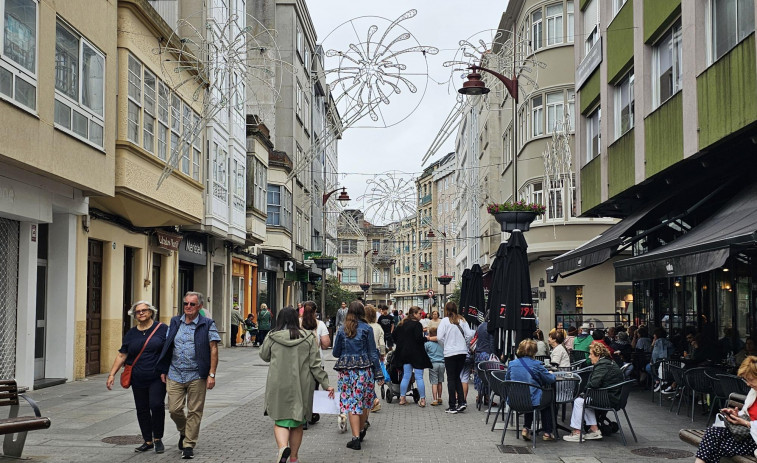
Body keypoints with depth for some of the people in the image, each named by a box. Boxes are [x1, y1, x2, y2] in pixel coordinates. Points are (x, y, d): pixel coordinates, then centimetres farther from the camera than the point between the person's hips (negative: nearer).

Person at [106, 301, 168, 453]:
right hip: (138, 379, 4)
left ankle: (158, 439, 3)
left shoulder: (162, 329, 0)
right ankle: (148, 441, 17)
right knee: (142, 409, 5)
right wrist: (112, 374, 5)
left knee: (156, 405, -15)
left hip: (157, 378, -4)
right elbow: (122, 355, 12)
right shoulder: (131, 334, 11)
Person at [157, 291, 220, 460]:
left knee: (194, 411, 2)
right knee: (174, 409, 2)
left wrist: (211, 374, -11)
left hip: (197, 376, -3)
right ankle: (183, 432, 31)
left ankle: (189, 445, 13)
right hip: (175, 375, 3)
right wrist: (163, 371, 10)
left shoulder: (207, 324, -2)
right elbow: (167, 347, 15)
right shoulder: (175, 322, 10)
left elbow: (213, 349, -4)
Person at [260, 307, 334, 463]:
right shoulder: (309, 338, -2)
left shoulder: (272, 338, -4)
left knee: (280, 421, 6)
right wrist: (326, 384, 1)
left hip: (279, 387, -1)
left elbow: (264, 356, 14)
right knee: (297, 423, 14)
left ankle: (283, 447, -21)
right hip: (301, 386, 1)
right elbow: (315, 364, -3)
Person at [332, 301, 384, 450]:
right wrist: (379, 374, 1)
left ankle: (356, 438, -5)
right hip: (364, 369, -1)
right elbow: (372, 353, -2)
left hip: (346, 370, 1)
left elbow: (335, 353, 9)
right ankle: (361, 431, 29)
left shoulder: (342, 330, 4)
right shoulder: (366, 329, -1)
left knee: (351, 403, 1)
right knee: (364, 401, 15)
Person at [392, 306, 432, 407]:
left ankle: (402, 398, 12)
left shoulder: (402, 324, 9)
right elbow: (419, 339, -22)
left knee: (406, 376, 11)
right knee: (419, 377, -2)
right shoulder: (417, 324, -13)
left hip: (404, 352, 7)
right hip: (416, 353, -6)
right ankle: (422, 399, 1)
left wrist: (400, 344, 21)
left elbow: (394, 335, 13)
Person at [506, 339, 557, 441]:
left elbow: (507, 379, 13)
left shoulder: (511, 364, 0)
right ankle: (547, 433, 28)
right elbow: (550, 379, -6)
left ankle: (526, 428, 24)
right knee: (548, 395, 27)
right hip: (532, 401, -4)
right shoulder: (536, 365, -13)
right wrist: (551, 374, 17)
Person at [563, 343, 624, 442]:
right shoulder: (610, 362, 15)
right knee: (585, 399, 21)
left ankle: (576, 432, 0)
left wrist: (586, 387, -6)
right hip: (614, 397, 11)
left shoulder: (602, 365, -18)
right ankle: (594, 430, 17)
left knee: (579, 401, -4)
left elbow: (593, 383, -28)